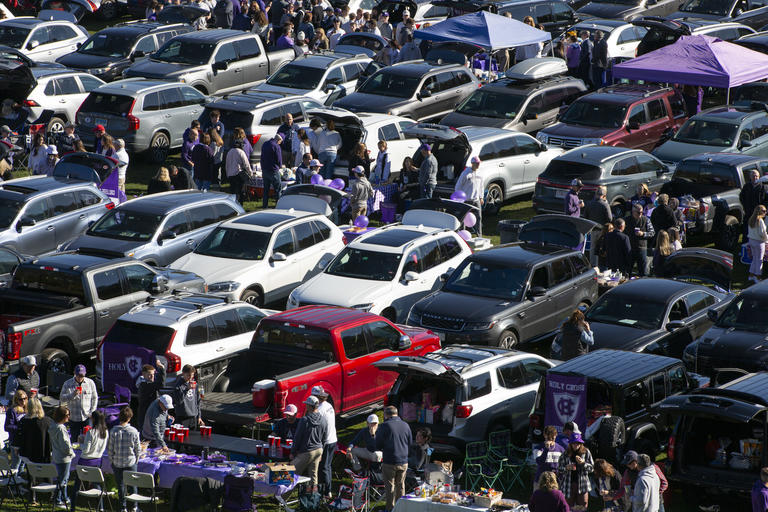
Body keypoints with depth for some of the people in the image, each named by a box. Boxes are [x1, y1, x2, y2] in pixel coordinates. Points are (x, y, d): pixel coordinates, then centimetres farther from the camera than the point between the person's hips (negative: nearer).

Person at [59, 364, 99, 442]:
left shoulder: (90, 383, 1)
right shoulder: (67, 384, -2)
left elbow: (95, 398, 9)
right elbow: (62, 400, -4)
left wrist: (92, 412, 0)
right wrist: (73, 395, -20)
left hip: (87, 418, 0)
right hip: (74, 418, 0)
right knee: (74, 439, 5)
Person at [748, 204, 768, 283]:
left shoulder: (751, 220, 5)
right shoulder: (760, 221, -20)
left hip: (751, 241, 8)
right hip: (759, 242, -8)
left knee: (755, 259, 19)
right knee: (759, 260, 2)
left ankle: (751, 275, 22)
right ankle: (757, 278, 6)